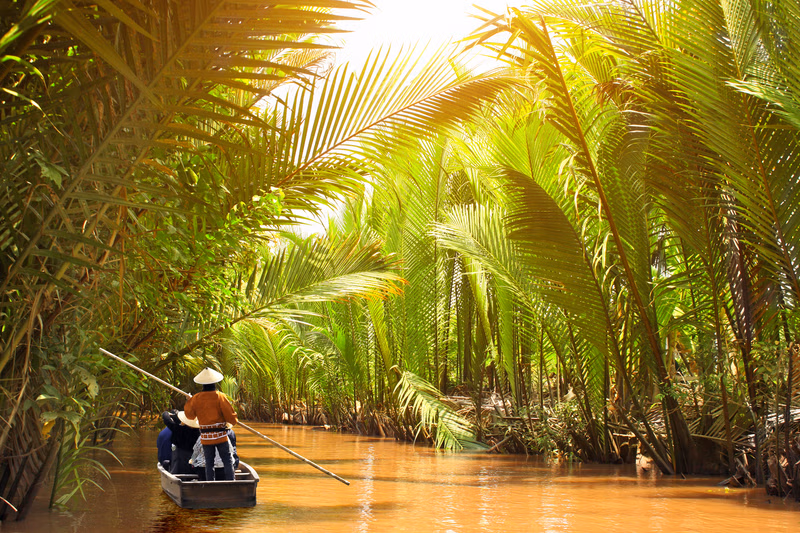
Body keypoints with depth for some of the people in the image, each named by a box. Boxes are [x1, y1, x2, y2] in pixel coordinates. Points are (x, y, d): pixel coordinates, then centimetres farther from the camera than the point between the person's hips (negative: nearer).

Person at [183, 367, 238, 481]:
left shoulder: (196, 398, 0)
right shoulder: (220, 396, -9)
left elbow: (189, 414, 15)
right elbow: (230, 415, -9)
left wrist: (188, 401, 31)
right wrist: (234, 421, 13)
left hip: (205, 437, 3)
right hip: (220, 435, -3)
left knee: (209, 463, 9)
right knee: (228, 460, 2)